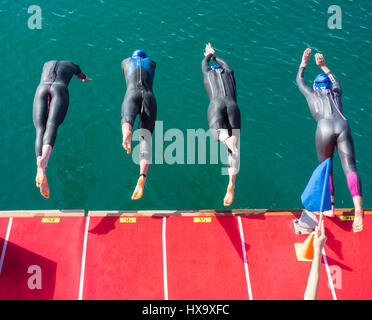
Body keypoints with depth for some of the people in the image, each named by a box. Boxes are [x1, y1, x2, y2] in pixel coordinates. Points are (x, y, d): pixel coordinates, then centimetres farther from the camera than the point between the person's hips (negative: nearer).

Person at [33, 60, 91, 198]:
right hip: (59, 91, -2)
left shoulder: (46, 64, 43)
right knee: (52, 126, -24)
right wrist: (86, 78, 84)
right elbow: (81, 75, 61)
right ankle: (44, 159, -58)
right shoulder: (72, 65, 37)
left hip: (41, 90, 2)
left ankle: (40, 169, -45)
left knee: (40, 130, -15)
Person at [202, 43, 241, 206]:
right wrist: (214, 56, 76)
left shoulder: (208, 73, 31)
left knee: (217, 130, -27)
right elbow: (224, 63, 58)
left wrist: (209, 55, 75)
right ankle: (231, 183, -30)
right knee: (233, 147, -10)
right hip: (233, 105, 1)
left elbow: (204, 62, 54)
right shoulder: (229, 72, 35)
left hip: (216, 103, -1)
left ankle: (228, 139, -65)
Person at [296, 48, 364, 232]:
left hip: (324, 127, -1)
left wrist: (304, 63, 56)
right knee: (350, 168, -11)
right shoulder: (336, 93, 31)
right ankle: (358, 208, -29)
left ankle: (330, 206, 8)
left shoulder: (312, 94, 26)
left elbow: (299, 81, 45)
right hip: (342, 125, 1)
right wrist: (324, 67, 62)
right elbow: (336, 82, 55)